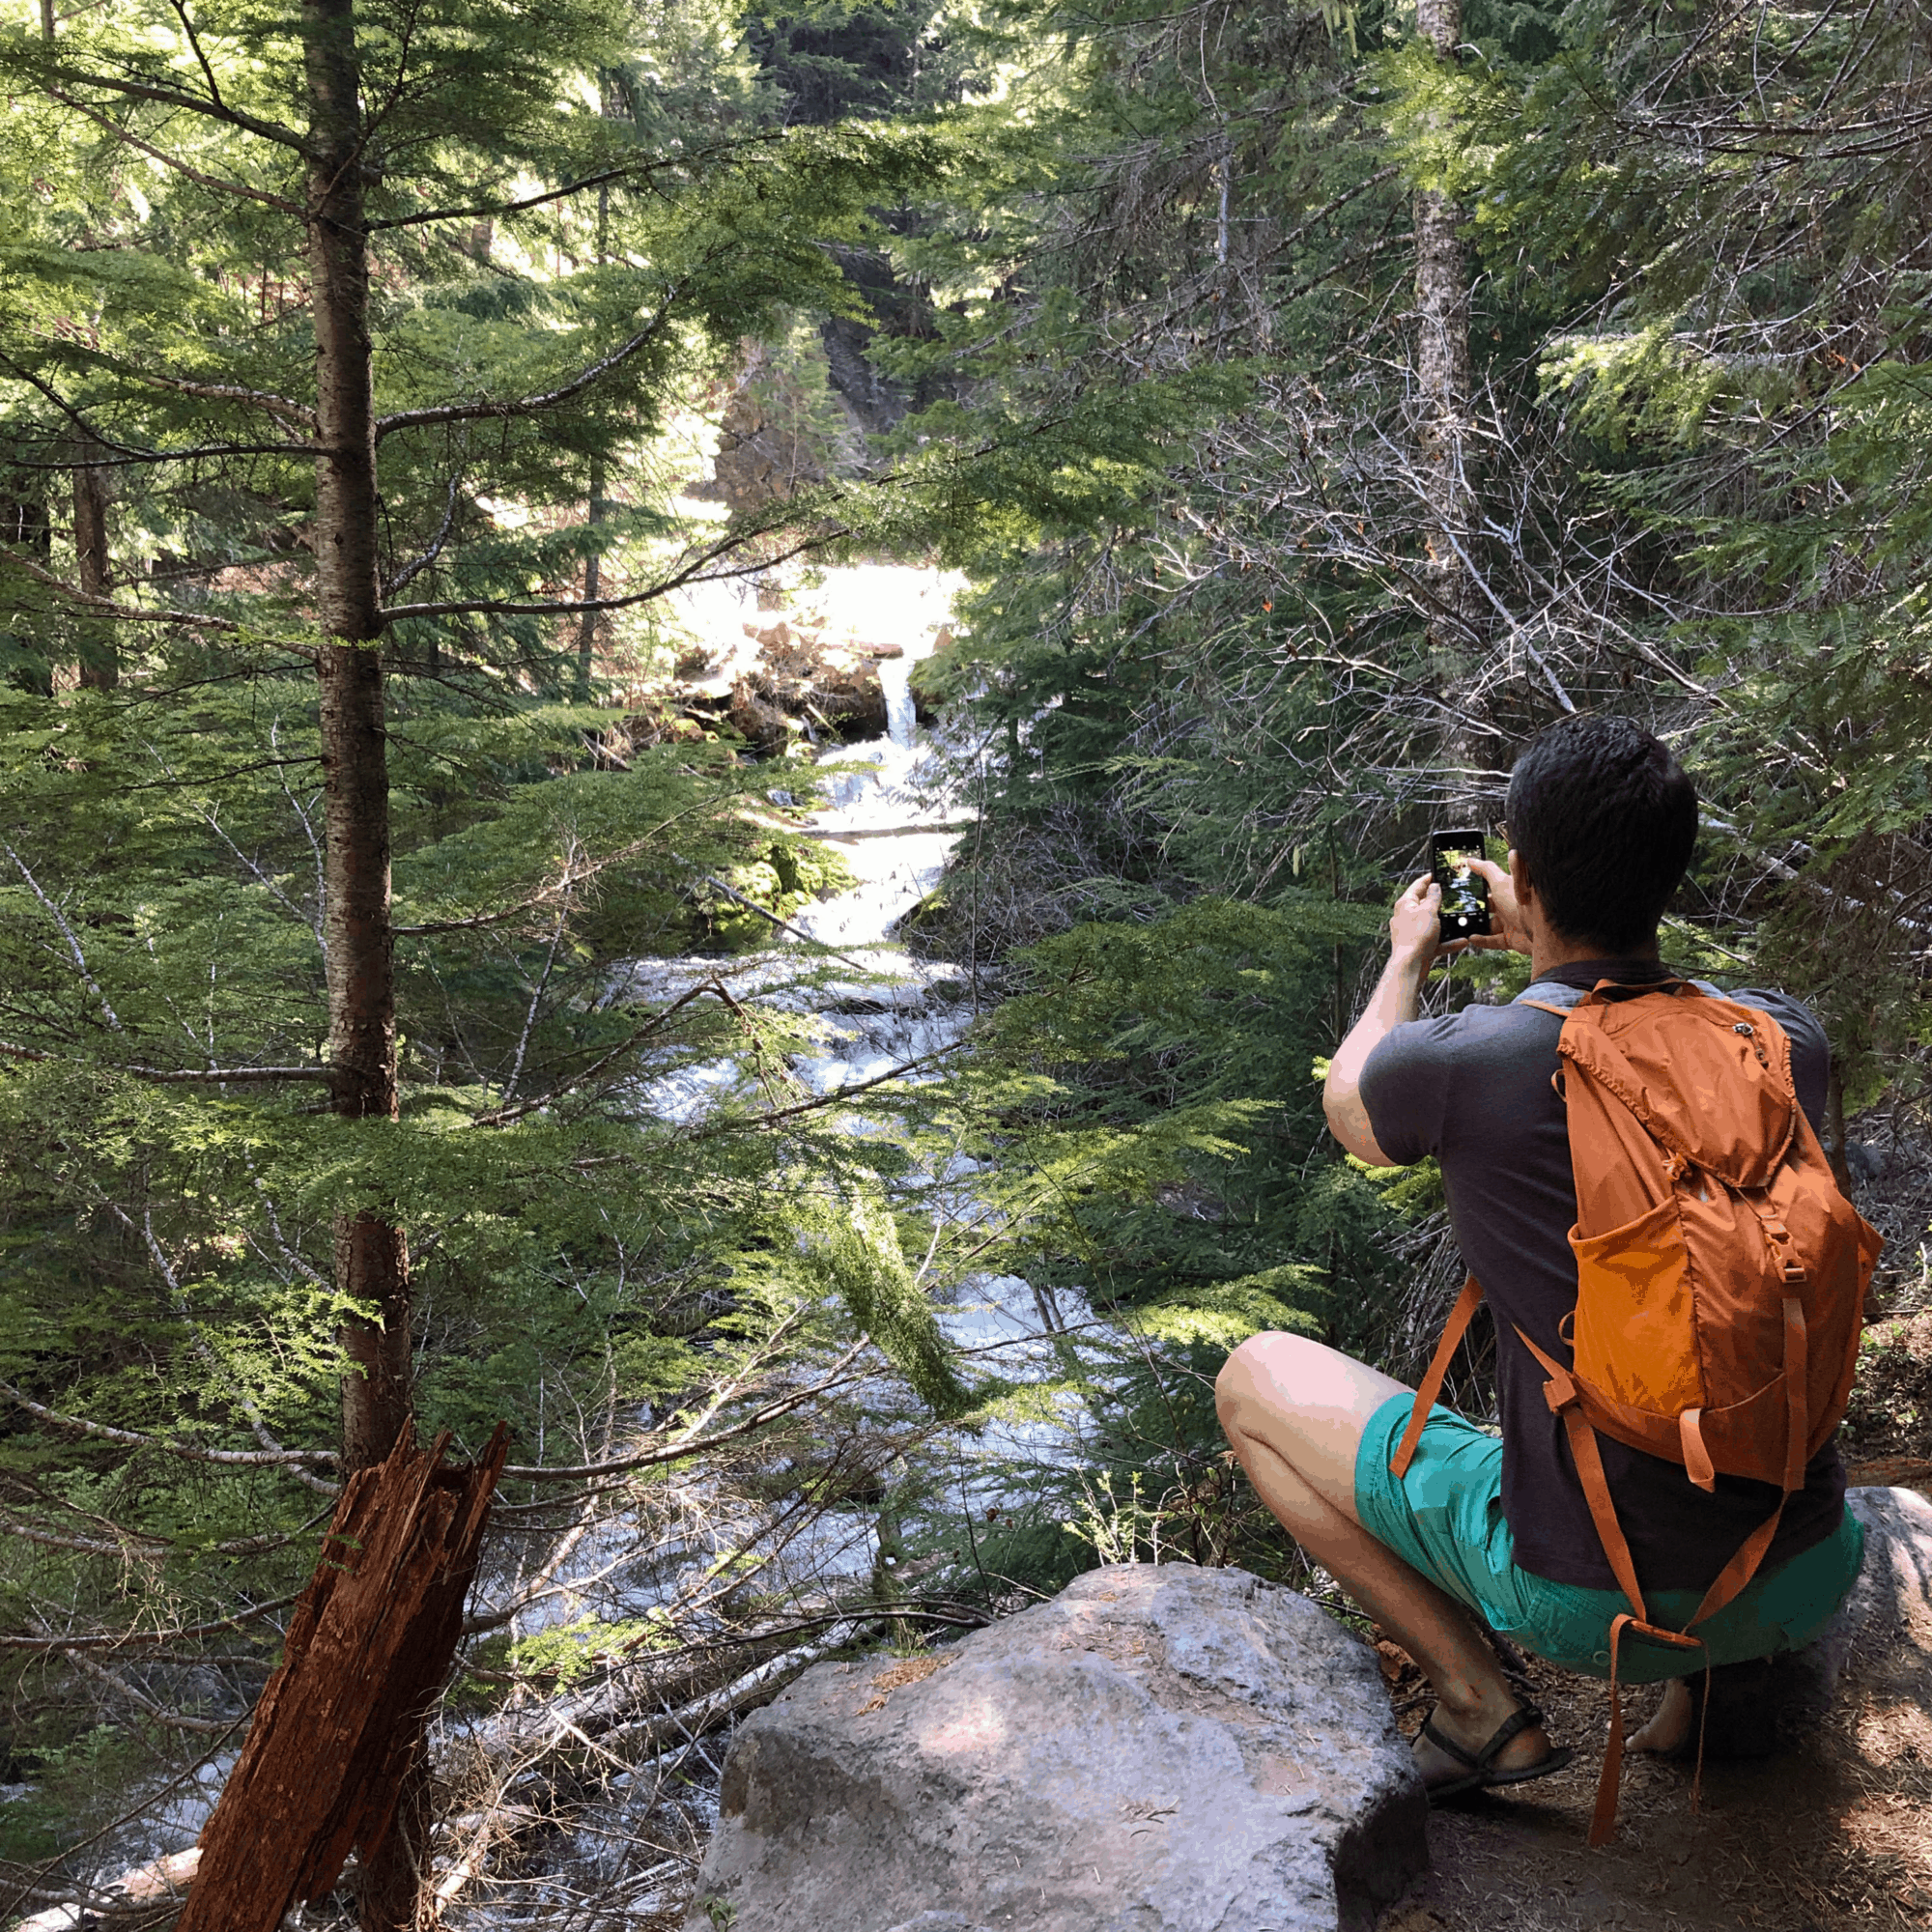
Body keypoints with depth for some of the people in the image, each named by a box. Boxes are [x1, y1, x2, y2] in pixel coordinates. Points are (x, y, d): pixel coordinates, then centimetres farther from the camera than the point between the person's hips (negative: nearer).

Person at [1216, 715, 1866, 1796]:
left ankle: (1479, 1702, 5)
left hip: (1590, 1600, -4)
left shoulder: (1463, 1063, -17)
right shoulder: (1785, 1037, -5)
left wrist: (1407, 961, 25)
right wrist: (1541, 943, 31)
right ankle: (1714, 1671, 18)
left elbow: (1350, 1110, 9)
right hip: (1809, 1583, 5)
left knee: (1258, 1380, 13)